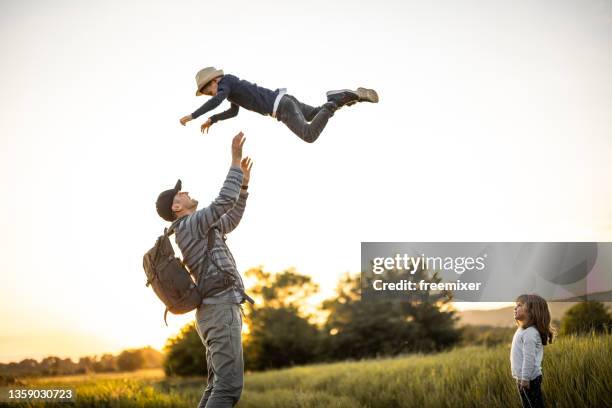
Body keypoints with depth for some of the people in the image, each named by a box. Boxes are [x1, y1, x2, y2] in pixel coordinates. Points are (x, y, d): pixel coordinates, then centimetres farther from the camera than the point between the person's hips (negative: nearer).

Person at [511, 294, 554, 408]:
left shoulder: (529, 333, -20)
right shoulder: (522, 330, 12)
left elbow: (529, 358, -24)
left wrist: (525, 378, -24)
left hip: (529, 379, -10)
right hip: (522, 378, 10)